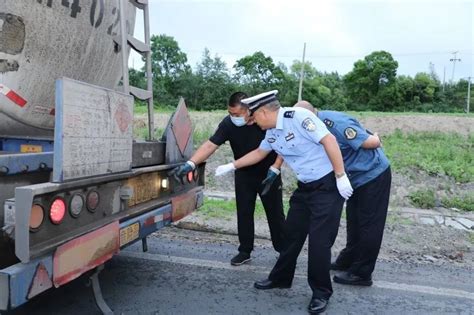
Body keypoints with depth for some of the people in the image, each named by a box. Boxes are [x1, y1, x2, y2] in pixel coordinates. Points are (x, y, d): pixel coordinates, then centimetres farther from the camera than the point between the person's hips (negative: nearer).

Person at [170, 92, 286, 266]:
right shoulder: (228, 123, -20)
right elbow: (210, 144, -25)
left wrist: (275, 169, -20)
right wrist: (190, 164, -35)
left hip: (268, 174, -2)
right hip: (244, 175, 2)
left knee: (275, 213, 8)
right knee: (244, 213, 8)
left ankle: (283, 250, 25)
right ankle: (245, 251, 23)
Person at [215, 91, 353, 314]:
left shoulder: (298, 117, -20)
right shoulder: (272, 133, 6)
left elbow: (329, 140, -23)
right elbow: (259, 153, 22)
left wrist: (341, 177, -22)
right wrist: (231, 166, 26)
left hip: (328, 185, -8)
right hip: (305, 187, 8)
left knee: (319, 240, -5)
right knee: (292, 234, 13)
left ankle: (321, 293, 14)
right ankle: (280, 278, 31)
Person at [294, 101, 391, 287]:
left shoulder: (335, 122, -29)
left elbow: (373, 142, -30)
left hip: (374, 175, -9)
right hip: (358, 177, 9)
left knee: (368, 226, 1)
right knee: (354, 222, 19)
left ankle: (361, 273, 12)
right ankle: (348, 260, 35)